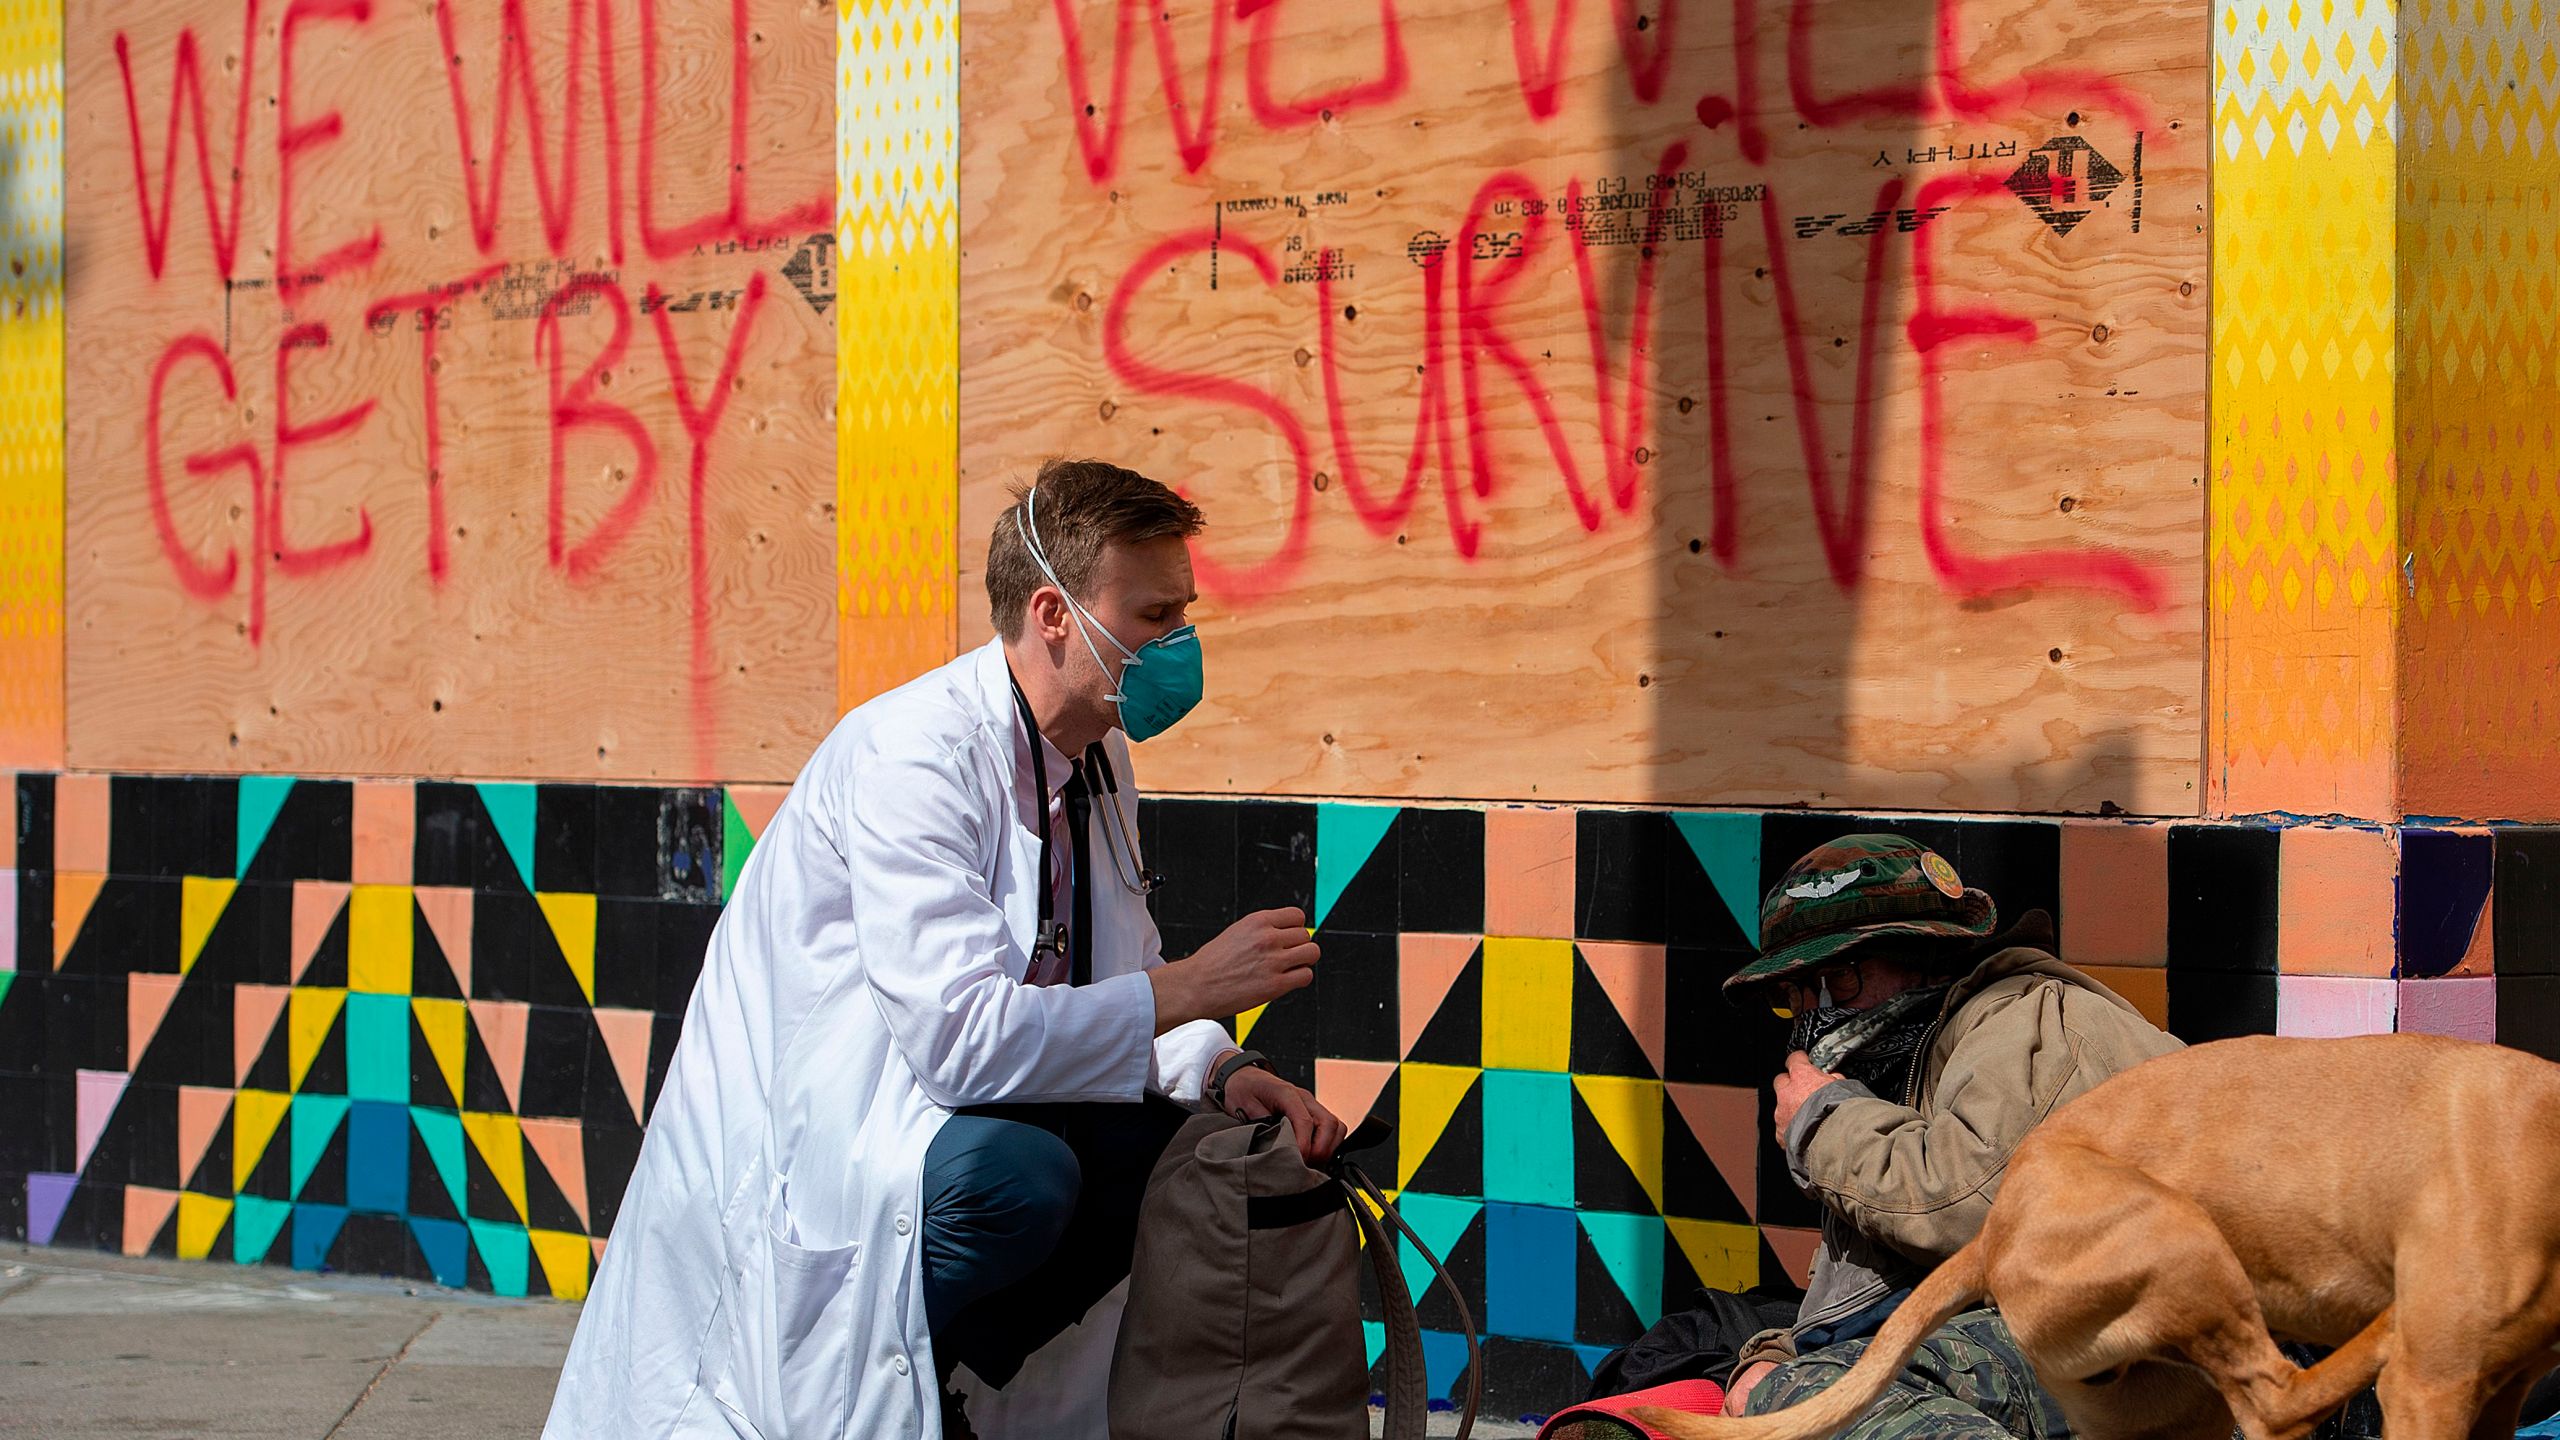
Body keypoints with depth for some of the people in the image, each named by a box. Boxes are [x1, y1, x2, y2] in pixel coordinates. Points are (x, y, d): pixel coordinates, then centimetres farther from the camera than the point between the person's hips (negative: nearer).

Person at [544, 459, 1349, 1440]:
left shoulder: (1098, 755, 5)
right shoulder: (917, 753, -23)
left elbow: (1117, 983, 12)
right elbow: (964, 1035, -31)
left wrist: (1223, 1074, -10)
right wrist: (1191, 987, -24)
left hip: (929, 1111, 9)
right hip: (795, 1163, -9)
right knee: (1018, 1172, -34)